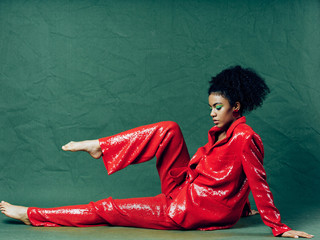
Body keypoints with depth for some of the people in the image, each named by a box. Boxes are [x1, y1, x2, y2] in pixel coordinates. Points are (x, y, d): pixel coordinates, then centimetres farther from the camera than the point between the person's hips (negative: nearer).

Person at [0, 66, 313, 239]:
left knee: (109, 209, -5)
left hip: (191, 211, -8)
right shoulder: (220, 132, 8)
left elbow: (260, 185, -20)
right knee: (170, 129, -4)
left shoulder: (245, 139, -20)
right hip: (183, 192, 8)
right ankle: (100, 147, 3)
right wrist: (240, 207, 27)